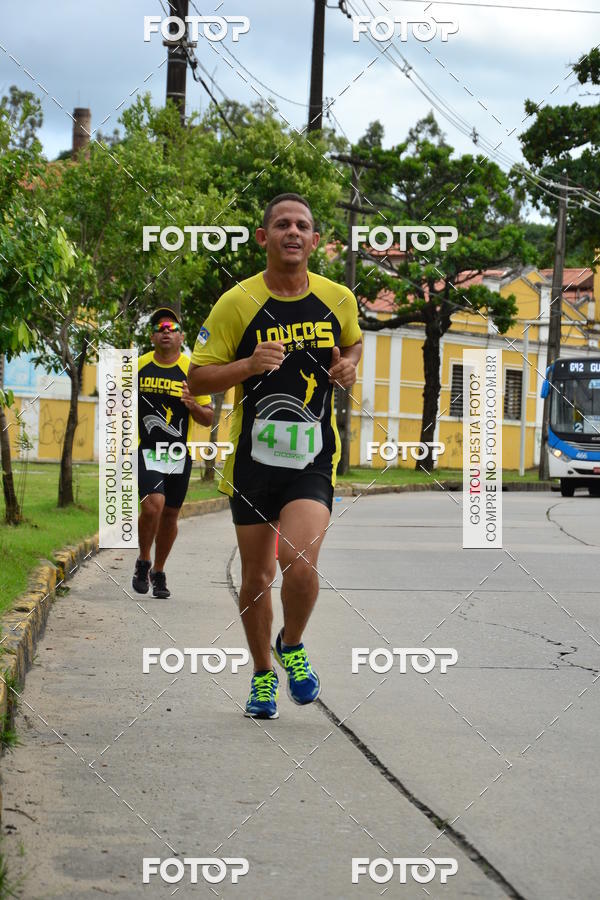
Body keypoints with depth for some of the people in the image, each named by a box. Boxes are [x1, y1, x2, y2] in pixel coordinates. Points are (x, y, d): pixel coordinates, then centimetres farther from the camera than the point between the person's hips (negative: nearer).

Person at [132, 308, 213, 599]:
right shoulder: (138, 366, 2)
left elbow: (208, 418, 2)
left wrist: (192, 405, -18)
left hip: (179, 455, 2)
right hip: (146, 451, -2)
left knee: (170, 515, 10)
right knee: (153, 504, -21)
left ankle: (158, 572, 28)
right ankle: (143, 562, 2)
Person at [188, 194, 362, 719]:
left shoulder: (338, 299, 2)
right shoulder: (237, 304, -6)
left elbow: (353, 342, 24)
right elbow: (197, 379, -3)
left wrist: (349, 366, 2)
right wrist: (249, 365, -20)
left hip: (313, 459, 0)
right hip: (253, 457, 0)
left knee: (300, 564, -19)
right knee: (257, 577, 7)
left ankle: (293, 646, 12)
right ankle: (263, 674, 30)